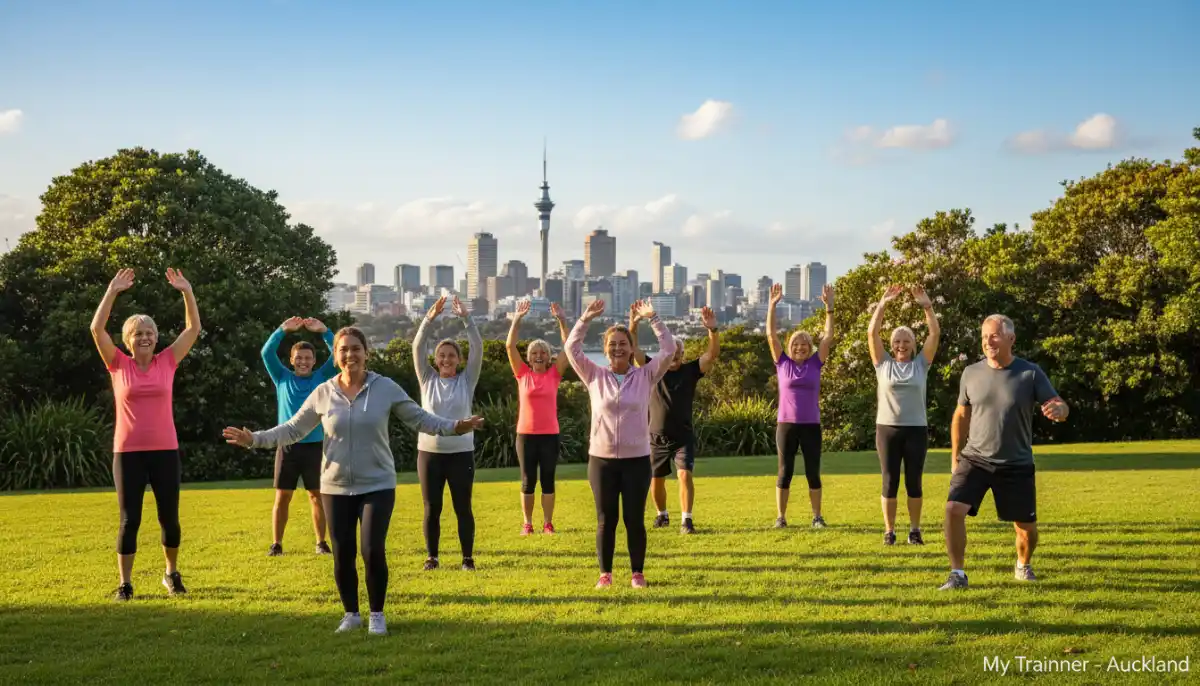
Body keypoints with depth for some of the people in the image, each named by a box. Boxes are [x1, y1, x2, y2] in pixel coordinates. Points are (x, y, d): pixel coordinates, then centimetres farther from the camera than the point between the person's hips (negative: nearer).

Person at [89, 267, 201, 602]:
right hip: (128, 453, -1)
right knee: (130, 520, 3)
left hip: (165, 451, 1)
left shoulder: (167, 362, 4)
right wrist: (113, 292, -14)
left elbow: (193, 328, 2)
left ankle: (172, 574, 29)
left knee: (169, 517, 9)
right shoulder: (118, 365, 1)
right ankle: (125, 583, 15)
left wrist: (187, 291, -6)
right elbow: (97, 329, -8)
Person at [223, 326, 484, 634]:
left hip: (377, 486, -2)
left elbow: (419, 419, 0)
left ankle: (377, 614, 12)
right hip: (336, 488, 2)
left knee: (373, 551, -9)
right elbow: (293, 429, 6)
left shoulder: (386, 388, -4)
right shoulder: (322, 393, -1)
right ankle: (351, 613, 27)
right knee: (342, 555, 6)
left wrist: (454, 427, -15)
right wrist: (256, 439, -5)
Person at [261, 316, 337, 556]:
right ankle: (276, 544, 9)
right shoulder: (283, 378, 7)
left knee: (317, 496, 4)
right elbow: (267, 353, -3)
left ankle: (321, 542, 12)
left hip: (314, 446, 0)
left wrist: (323, 331, -13)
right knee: (282, 496, 2)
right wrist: (283, 330, -12)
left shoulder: (322, 378, 6)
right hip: (287, 446, 0)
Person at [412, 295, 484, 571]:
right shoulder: (428, 380, 4)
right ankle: (431, 557, 18)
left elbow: (478, 347, -8)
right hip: (429, 452, 1)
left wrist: (466, 318, -16)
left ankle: (468, 558, 12)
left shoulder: (467, 380, 2)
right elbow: (417, 347, -5)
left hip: (461, 453, -1)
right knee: (431, 509, 7)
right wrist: (429, 319, -16)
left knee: (462, 508, 3)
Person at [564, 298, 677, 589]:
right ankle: (605, 573, 17)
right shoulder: (594, 376, 5)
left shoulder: (646, 376, 3)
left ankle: (638, 573, 16)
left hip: (636, 459, -1)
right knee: (606, 520, 7)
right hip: (601, 459, 1)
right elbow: (572, 349, -2)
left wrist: (652, 318, -8)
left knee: (634, 519, 5)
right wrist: (586, 319, -7)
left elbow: (669, 350, -5)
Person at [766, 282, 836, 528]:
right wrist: (772, 305, -9)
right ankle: (781, 517, 12)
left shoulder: (815, 363, 4)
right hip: (786, 425, -1)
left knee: (813, 473, 5)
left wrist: (829, 307, -7)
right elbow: (771, 334, -2)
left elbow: (828, 337, 0)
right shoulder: (783, 363, 2)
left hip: (811, 426, 1)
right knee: (785, 472, 4)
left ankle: (817, 516, 14)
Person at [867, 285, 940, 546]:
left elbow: (935, 333, -2)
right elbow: (872, 333, -4)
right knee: (890, 482, 4)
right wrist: (883, 304, -9)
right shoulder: (883, 364, 4)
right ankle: (889, 531, 10)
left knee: (914, 482, 5)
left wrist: (926, 305, -9)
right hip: (887, 429, 0)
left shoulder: (921, 364, 5)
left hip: (916, 429, 0)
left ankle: (915, 530, 14)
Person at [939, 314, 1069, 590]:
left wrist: (1058, 409, -34)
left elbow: (1061, 406, -8)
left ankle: (1023, 566, 38)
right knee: (954, 509, -19)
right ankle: (958, 574, -8)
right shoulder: (971, 373, -1)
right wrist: (954, 458, 10)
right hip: (974, 459, 1)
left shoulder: (1031, 373, -7)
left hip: (1016, 465, -1)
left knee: (1026, 526, 6)